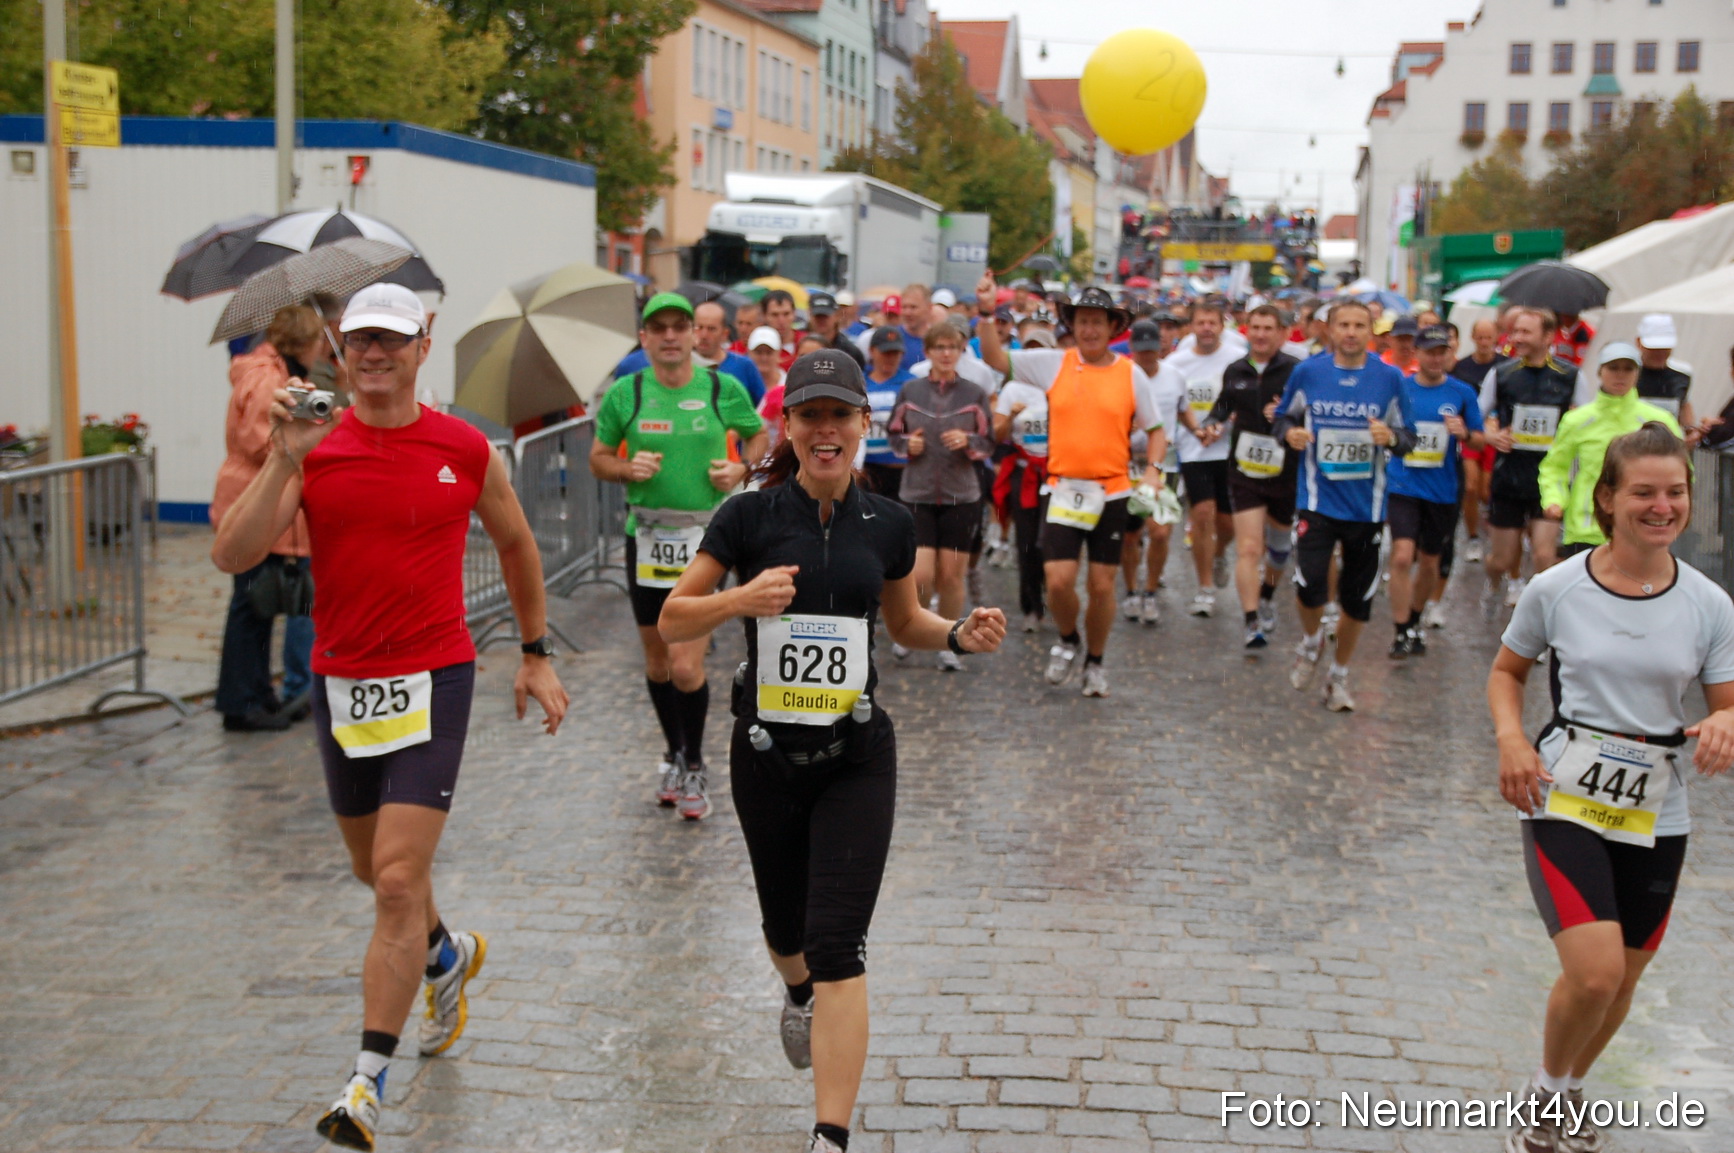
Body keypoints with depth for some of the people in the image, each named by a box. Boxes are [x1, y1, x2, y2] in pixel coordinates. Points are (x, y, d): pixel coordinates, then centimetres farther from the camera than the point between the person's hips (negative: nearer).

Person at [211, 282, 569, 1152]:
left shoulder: (466, 450, -2)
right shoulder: (312, 448, -2)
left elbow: (515, 543, 15)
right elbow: (232, 556, -13)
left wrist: (536, 654, 16)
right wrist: (283, 460, -23)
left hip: (433, 679, -3)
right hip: (338, 681, 3)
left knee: (398, 880, -11)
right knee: (376, 870, 19)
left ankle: (368, 1082, -4)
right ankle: (448, 955, 51)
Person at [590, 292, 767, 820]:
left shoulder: (724, 389, -2)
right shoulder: (624, 394, 1)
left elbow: (757, 436, 15)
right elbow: (598, 458, 11)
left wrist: (740, 468, -5)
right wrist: (627, 468, -10)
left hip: (706, 539, -2)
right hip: (646, 537, 2)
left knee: (687, 667, -9)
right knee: (656, 661, 13)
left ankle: (694, 764, 13)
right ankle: (673, 753, 35)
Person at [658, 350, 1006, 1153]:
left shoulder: (888, 524, -1)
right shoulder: (750, 515, -8)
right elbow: (672, 621, -5)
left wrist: (960, 636, -5)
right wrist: (742, 598, -23)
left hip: (857, 755, 0)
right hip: (767, 751, 1)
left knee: (838, 943, -10)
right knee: (785, 923, 20)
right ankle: (799, 994, 57)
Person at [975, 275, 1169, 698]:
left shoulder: (1131, 374, 1)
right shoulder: (1053, 364, 2)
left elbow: (1156, 430, 8)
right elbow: (995, 358, 6)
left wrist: (1152, 472, -7)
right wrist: (986, 313, -7)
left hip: (1113, 492, 0)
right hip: (1064, 490, 0)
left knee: (1102, 585, 6)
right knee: (1058, 580, -8)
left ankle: (1095, 662, 26)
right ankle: (1068, 640, 23)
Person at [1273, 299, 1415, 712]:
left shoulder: (1389, 378, 0)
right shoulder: (1307, 372, 0)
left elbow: (1408, 438, 5)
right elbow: (1283, 417, 12)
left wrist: (1391, 436, -18)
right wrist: (1290, 432, -11)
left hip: (1366, 504, 1)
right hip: (1318, 500, -1)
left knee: (1357, 600, 9)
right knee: (1309, 586, -17)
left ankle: (1339, 674, 29)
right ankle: (1310, 643, 16)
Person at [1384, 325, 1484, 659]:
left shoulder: (1463, 393, 1)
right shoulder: (1398, 387, -1)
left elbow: (1480, 442, 5)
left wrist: (1465, 433, -14)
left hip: (1442, 490, 2)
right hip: (1403, 486, -2)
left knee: (1431, 565, 14)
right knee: (1402, 556, -17)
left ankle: (1414, 622, 37)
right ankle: (1401, 633, -8)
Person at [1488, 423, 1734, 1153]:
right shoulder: (1555, 589, -7)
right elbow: (1507, 670, 7)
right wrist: (1511, 738, -12)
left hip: (1656, 815, 3)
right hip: (1564, 799, -3)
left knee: (1622, 979, 15)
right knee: (1594, 972, -18)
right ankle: (1547, 1094, 13)